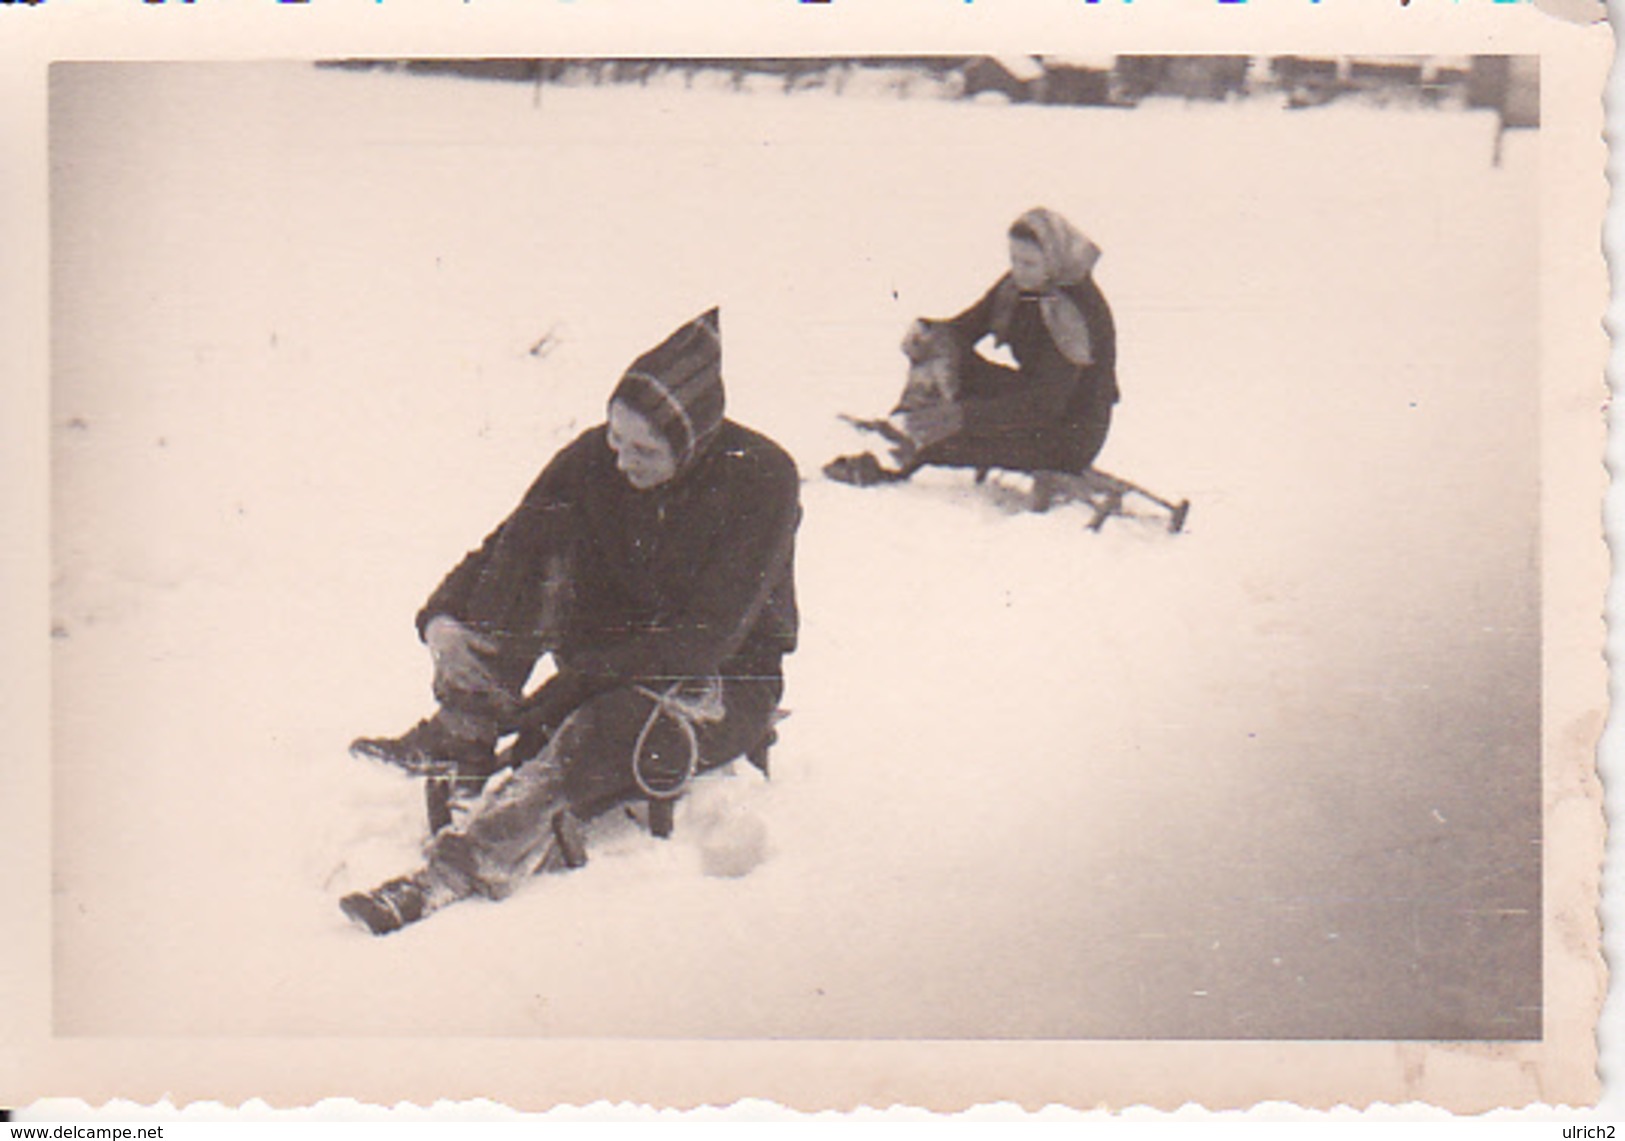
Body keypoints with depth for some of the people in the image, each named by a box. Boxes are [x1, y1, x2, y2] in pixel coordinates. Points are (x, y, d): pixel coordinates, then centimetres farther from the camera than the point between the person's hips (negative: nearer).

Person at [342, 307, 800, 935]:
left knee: (604, 729, -38)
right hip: (606, 665, 5)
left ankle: (445, 879, -44)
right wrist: (440, 619, -24)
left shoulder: (762, 479, -21)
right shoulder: (592, 460, -8)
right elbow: (505, 549, -1)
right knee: (548, 524, -20)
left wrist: (563, 689, -29)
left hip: (726, 681, -5)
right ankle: (460, 737, -25)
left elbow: (705, 641, -24)